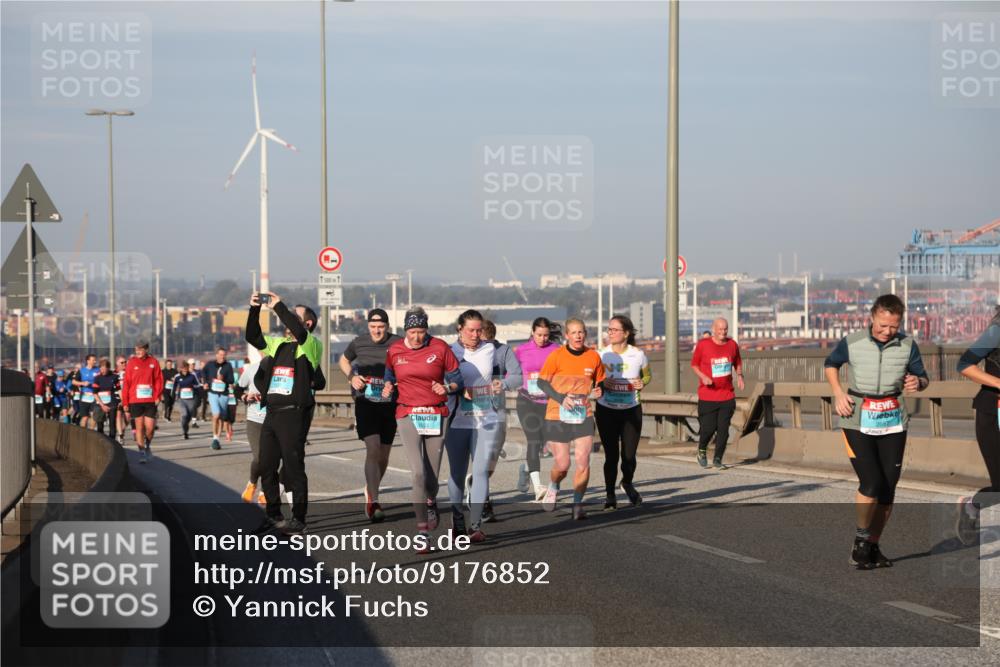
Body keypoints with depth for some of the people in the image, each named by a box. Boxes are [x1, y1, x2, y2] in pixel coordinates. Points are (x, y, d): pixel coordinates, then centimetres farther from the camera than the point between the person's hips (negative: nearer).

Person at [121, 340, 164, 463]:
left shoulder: (153, 363, 2)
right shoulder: (131, 363, 1)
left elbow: (158, 380, 4)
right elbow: (126, 383, 2)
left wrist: (157, 396, -7)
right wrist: (125, 403, 0)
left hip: (150, 401, 0)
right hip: (135, 401, 0)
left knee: (150, 427, -2)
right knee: (139, 426, 1)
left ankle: (148, 446, 25)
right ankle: (141, 452, 8)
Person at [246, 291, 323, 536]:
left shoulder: (311, 345, -1)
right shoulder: (277, 344, 19)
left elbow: (299, 332, -21)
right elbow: (253, 337, 13)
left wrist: (279, 306, -17)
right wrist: (254, 309, 1)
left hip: (293, 413, -7)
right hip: (271, 413, 7)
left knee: (294, 467, -6)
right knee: (267, 467, 11)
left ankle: (298, 520, -2)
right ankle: (273, 516, 22)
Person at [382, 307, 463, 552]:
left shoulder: (440, 348, -2)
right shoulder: (394, 350, 3)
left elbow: (456, 378, 4)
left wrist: (447, 388, -17)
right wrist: (388, 386, 2)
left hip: (436, 415, 0)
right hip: (408, 415, 0)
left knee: (432, 474, 6)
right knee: (418, 473, -14)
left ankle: (431, 502, 43)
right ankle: (423, 532, -9)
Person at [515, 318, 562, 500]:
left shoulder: (556, 350, 2)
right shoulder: (522, 350, 2)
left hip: (548, 402, 2)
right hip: (527, 401, -2)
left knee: (544, 442, 8)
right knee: (533, 441, -13)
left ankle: (526, 467, 40)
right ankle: (537, 486, -19)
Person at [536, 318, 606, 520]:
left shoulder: (593, 356, 1)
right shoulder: (557, 356, -7)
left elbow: (599, 382, 14)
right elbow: (542, 382, -4)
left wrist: (597, 392, -9)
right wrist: (561, 398, -17)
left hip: (584, 416, 2)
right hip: (557, 416, -2)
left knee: (583, 462, -10)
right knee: (562, 465, 0)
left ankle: (577, 504, 3)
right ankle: (553, 488, 33)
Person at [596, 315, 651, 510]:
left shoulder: (638, 355, -3)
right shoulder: (601, 355, -4)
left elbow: (647, 375, 12)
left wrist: (642, 383, -10)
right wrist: (601, 383, -16)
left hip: (632, 410, 0)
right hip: (606, 411, 0)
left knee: (629, 455, -1)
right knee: (611, 455, -3)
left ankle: (627, 483, 32)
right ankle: (610, 495, 14)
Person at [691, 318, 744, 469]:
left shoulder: (732, 345, 5)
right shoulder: (703, 344, -5)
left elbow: (737, 362, 19)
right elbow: (694, 364, 4)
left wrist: (739, 375, -1)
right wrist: (703, 377, -14)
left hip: (727, 395, 3)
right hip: (708, 395, -3)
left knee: (723, 429, 0)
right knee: (708, 427, -5)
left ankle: (717, 459, 11)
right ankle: (702, 451, 25)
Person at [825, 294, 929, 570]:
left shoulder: (907, 346, -2)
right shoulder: (851, 343, -6)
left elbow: (923, 378, 7)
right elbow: (831, 364, 12)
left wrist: (918, 383, -18)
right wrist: (838, 393, -4)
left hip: (893, 422, 3)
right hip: (858, 421, -3)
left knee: (888, 487, 4)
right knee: (871, 483, -15)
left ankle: (873, 546, 18)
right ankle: (861, 538, 7)